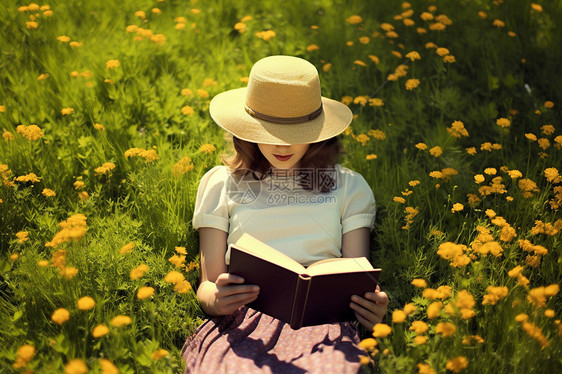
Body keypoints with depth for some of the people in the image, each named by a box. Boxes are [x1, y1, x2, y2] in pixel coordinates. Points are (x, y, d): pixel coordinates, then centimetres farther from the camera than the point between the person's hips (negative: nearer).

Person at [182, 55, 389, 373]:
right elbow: (207, 284, 13)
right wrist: (215, 299, -13)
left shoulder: (349, 186, 20)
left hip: (324, 320, 0)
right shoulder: (221, 183, 18)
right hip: (243, 317, 0)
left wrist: (373, 307, -12)